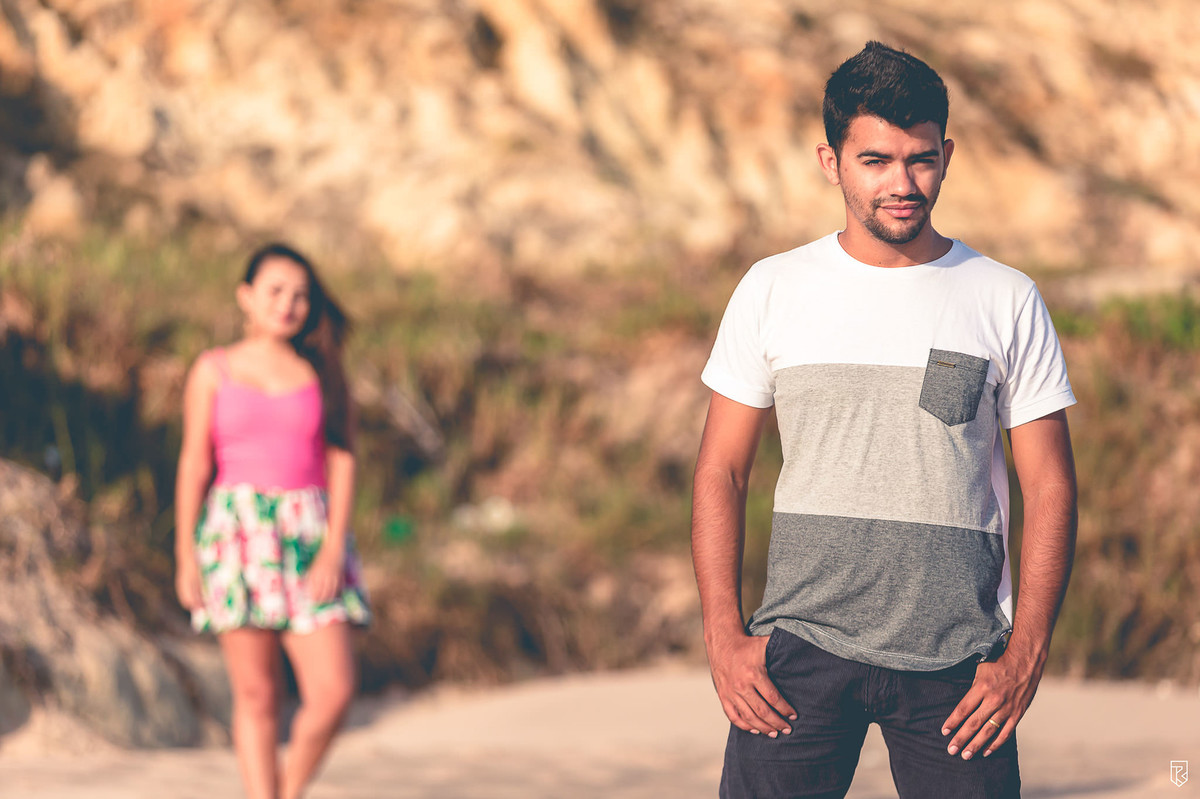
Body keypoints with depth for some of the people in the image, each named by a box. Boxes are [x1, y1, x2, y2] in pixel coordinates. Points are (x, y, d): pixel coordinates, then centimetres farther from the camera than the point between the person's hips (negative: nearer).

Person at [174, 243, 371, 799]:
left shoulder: (322, 372, 8)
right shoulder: (213, 372, 6)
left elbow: (342, 462, 4)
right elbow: (194, 465, 6)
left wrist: (334, 548, -7)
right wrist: (185, 556, 1)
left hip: (308, 538, 1)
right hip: (237, 532, -1)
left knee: (334, 691, -9)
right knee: (256, 694, -1)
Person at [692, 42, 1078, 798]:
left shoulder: (1008, 302, 3)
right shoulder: (772, 290, 5)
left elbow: (1050, 488, 4)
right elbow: (722, 472, 7)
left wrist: (1025, 653, -5)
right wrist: (724, 637, -2)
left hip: (955, 662, 0)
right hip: (801, 646, 0)